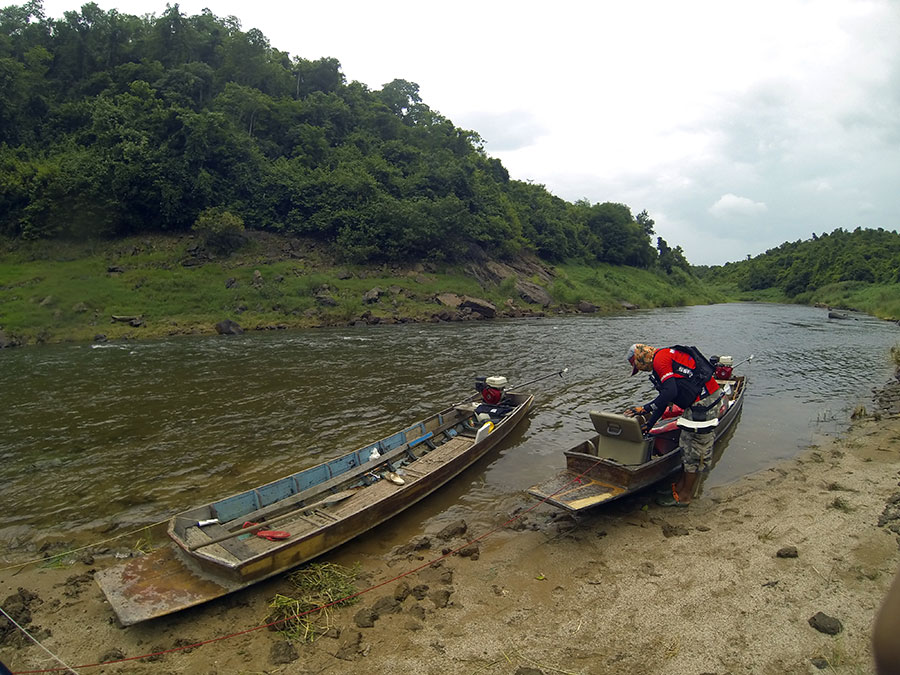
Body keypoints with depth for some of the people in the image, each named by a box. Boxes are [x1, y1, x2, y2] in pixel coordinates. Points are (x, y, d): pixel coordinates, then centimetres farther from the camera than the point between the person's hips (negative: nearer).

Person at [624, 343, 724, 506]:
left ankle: (684, 496, 9)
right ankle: (682, 486, 26)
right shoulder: (666, 358, 22)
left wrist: (645, 409, -17)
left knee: (693, 451, -1)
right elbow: (664, 398, 27)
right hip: (707, 399, 11)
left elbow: (670, 392, -23)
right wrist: (650, 423, 28)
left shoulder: (660, 359, -11)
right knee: (687, 446, 17)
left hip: (704, 403, -11)